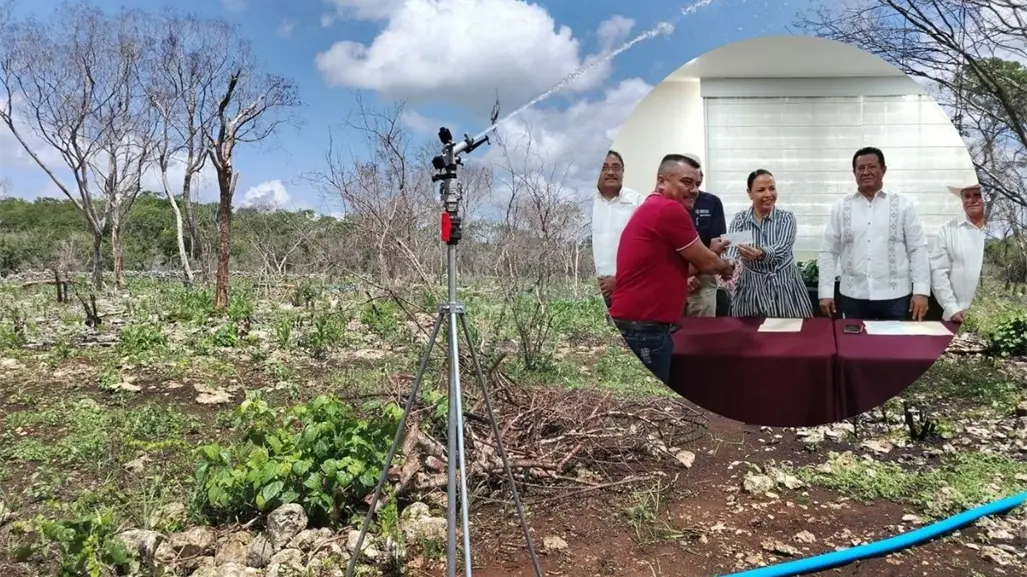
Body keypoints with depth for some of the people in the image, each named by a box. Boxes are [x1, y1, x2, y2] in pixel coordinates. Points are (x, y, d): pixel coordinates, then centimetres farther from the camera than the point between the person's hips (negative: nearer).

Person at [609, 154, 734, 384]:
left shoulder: (651, 208, 17)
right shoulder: (670, 210, -14)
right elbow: (706, 263, -4)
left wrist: (710, 252, 22)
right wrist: (725, 266, 16)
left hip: (636, 325, 10)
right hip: (643, 328, -10)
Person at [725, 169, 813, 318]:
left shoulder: (786, 218, -4)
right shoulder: (739, 220, 0)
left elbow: (780, 249, -20)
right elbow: (731, 249, -14)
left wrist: (760, 254, -42)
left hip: (784, 287, -1)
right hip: (751, 288, 1)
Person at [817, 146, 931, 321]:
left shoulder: (903, 204, 3)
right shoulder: (841, 207, 5)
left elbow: (918, 249, 2)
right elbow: (829, 252, 5)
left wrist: (921, 291, -6)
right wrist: (826, 292, 0)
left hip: (895, 297, -1)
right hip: (853, 297, 1)